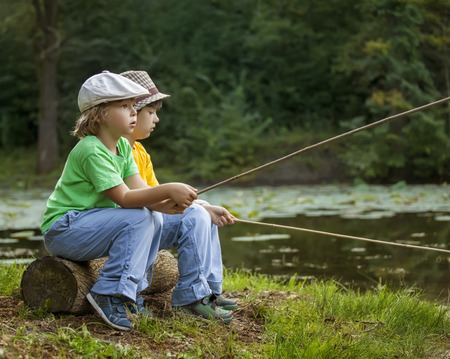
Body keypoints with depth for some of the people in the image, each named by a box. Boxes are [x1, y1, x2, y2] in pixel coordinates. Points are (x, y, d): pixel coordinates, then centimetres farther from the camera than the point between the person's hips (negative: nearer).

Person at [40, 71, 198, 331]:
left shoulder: (123, 146, 9)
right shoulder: (91, 151, -21)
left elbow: (140, 190, -1)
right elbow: (124, 198, -26)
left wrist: (165, 204, -21)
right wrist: (168, 190, -33)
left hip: (87, 223, 9)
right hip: (63, 229, -9)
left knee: (154, 217, -1)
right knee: (137, 218, -23)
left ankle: (132, 292, 3)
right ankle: (112, 295, -21)